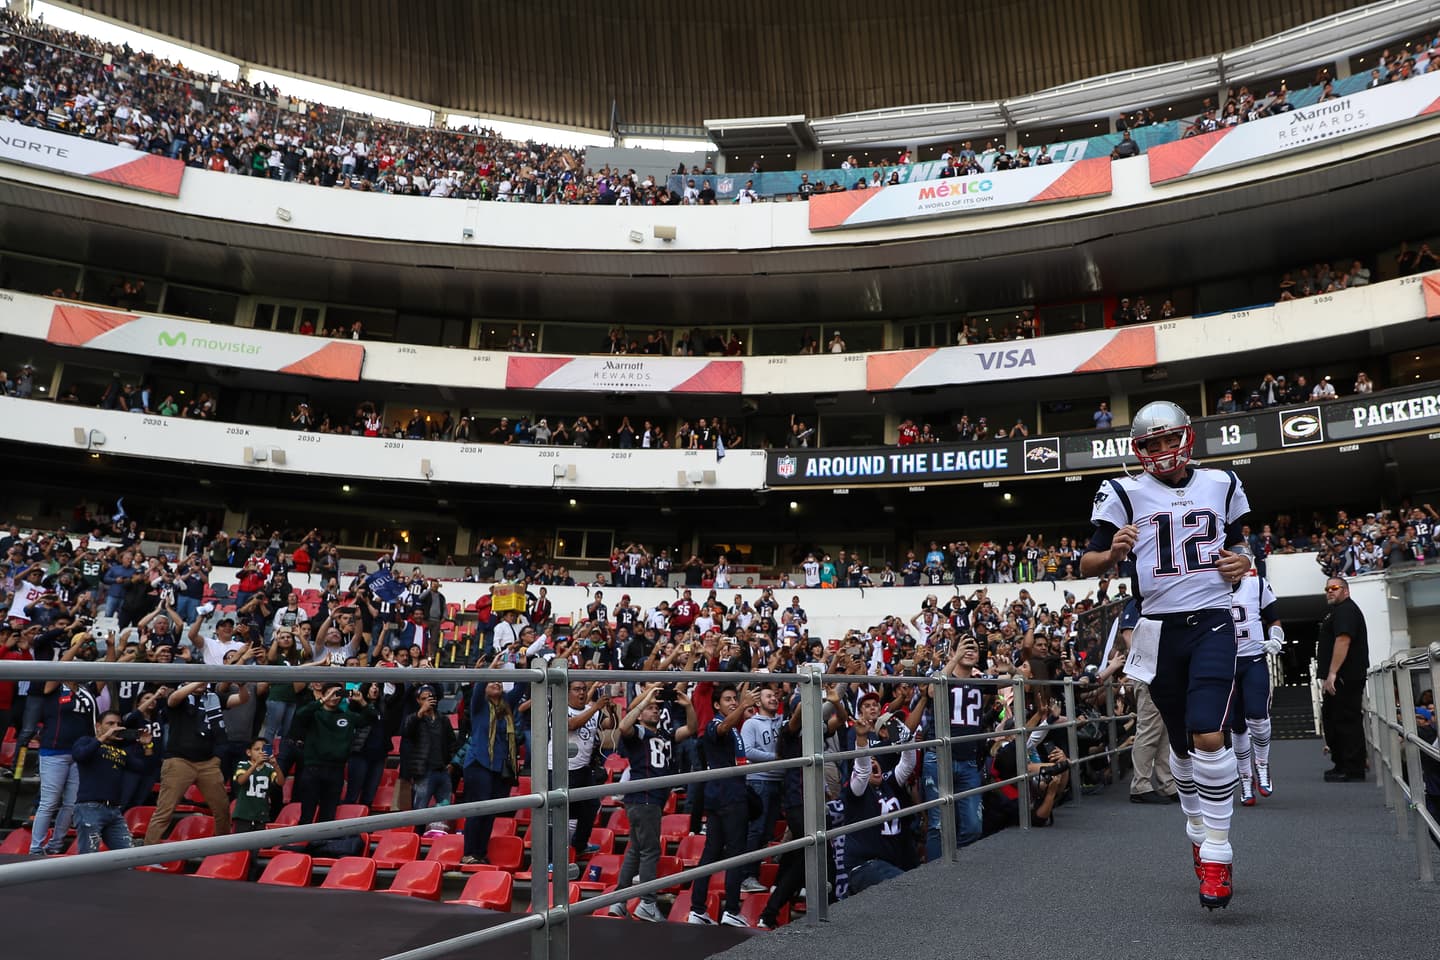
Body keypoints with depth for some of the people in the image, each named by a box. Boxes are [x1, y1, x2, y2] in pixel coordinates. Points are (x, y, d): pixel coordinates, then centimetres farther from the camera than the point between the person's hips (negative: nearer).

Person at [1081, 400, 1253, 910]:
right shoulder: (1124, 493, -1)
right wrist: (1113, 551, -24)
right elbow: (1086, 565, -3)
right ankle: (1198, 831, 34)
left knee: (1208, 737, -17)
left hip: (1212, 623, 0)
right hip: (1160, 630, 0)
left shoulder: (1221, 484, 7)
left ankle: (1216, 853, -6)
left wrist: (1243, 560, 0)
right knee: (1181, 744, 11)